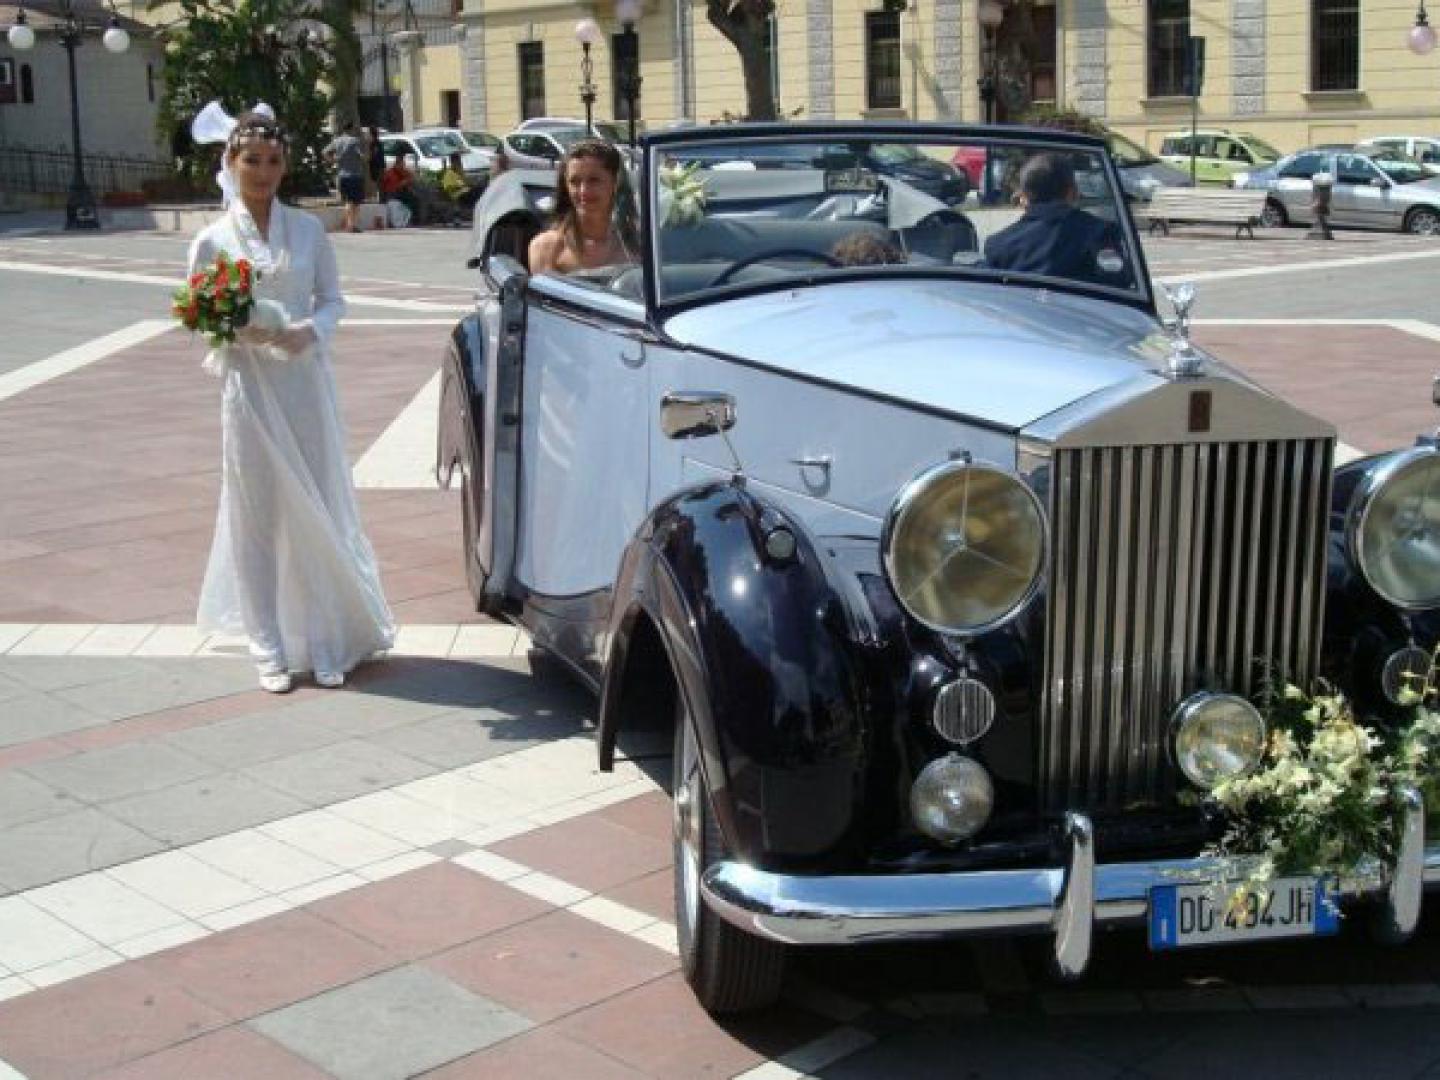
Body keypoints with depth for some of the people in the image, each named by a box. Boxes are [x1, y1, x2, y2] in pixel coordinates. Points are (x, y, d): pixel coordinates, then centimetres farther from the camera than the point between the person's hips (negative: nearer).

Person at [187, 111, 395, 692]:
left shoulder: (308, 229, 5)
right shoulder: (212, 240, 1)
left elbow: (333, 299, 8)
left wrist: (311, 330, -12)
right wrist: (235, 331, -17)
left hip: (306, 381, 1)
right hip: (249, 387, -1)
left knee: (317, 512, 3)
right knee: (258, 517, 3)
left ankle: (326, 642, 13)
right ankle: (271, 649, 12)